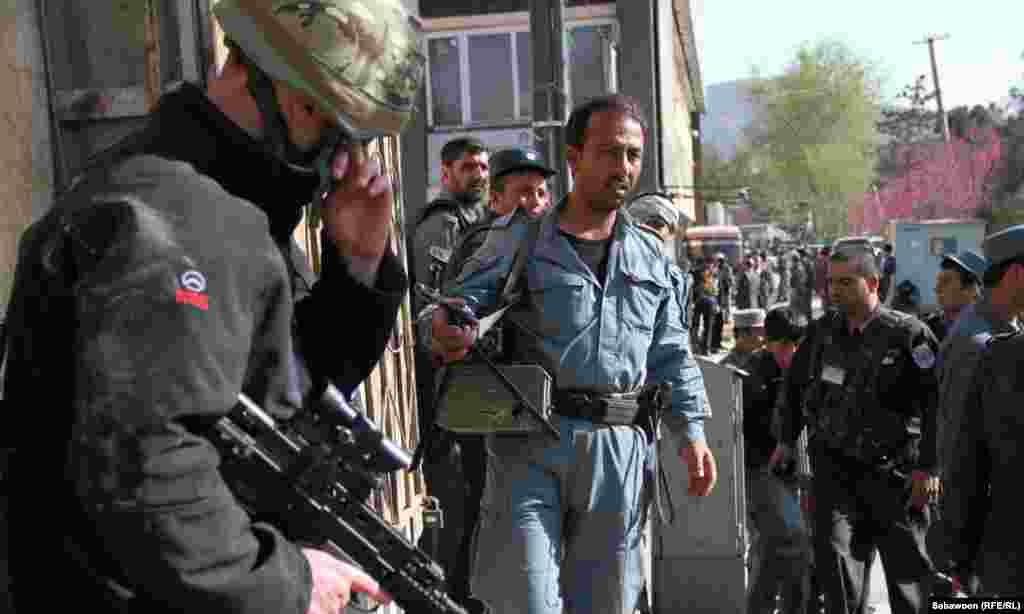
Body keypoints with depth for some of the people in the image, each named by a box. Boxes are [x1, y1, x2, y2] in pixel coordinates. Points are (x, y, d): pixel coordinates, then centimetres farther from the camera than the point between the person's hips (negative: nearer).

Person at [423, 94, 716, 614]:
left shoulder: (653, 259, 14)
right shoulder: (518, 240, 2)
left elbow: (672, 357, 18)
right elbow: (463, 301, -7)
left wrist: (692, 433, 10)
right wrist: (445, 328, -31)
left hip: (618, 448, 4)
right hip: (530, 440, -3)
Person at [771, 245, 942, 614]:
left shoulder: (907, 334, -9)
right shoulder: (822, 331, 5)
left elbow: (936, 401, -10)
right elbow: (794, 385, 18)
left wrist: (928, 466, -13)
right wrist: (787, 439, 16)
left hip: (894, 469, -3)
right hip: (834, 463, 3)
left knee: (907, 563, 9)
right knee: (833, 549, -10)